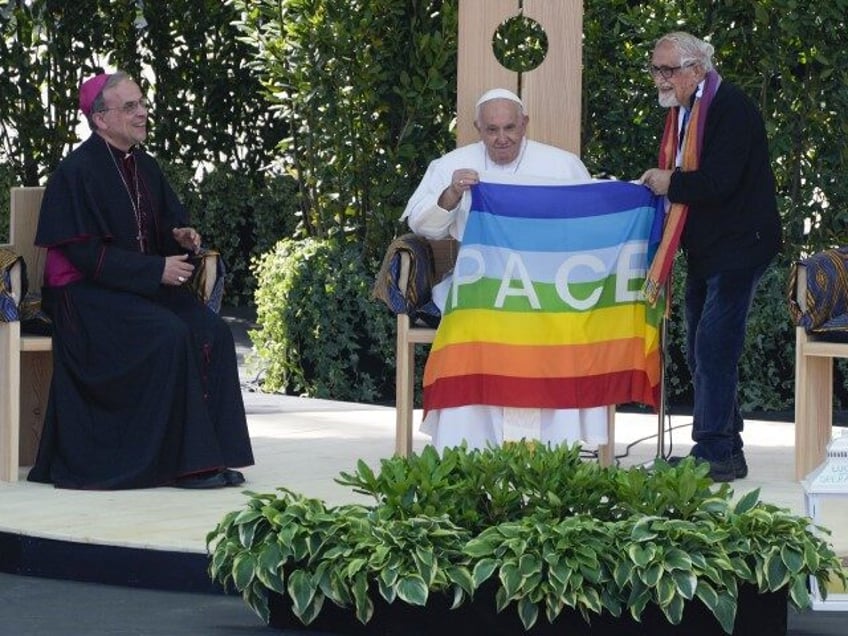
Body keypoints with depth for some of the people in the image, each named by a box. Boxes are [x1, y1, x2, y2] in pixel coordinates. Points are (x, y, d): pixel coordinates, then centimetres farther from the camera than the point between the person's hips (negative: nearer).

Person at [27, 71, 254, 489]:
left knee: (212, 331, -17)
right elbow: (84, 253, -17)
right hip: (86, 294, -7)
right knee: (170, 336, -30)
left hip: (144, 285, 7)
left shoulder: (145, 168, 12)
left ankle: (211, 451, -17)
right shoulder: (77, 172, -12)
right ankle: (186, 460, -25)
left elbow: (169, 221, 22)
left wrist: (182, 237, -4)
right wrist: (156, 270, -19)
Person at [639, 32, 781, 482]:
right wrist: (655, 186, -3)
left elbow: (719, 182, -26)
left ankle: (714, 453, -11)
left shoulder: (730, 108, -17)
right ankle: (727, 451, 18)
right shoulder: (682, 111, 12)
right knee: (701, 353, 11)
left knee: (714, 348, -13)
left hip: (739, 246, -10)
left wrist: (670, 184, -13)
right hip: (705, 251, 10)